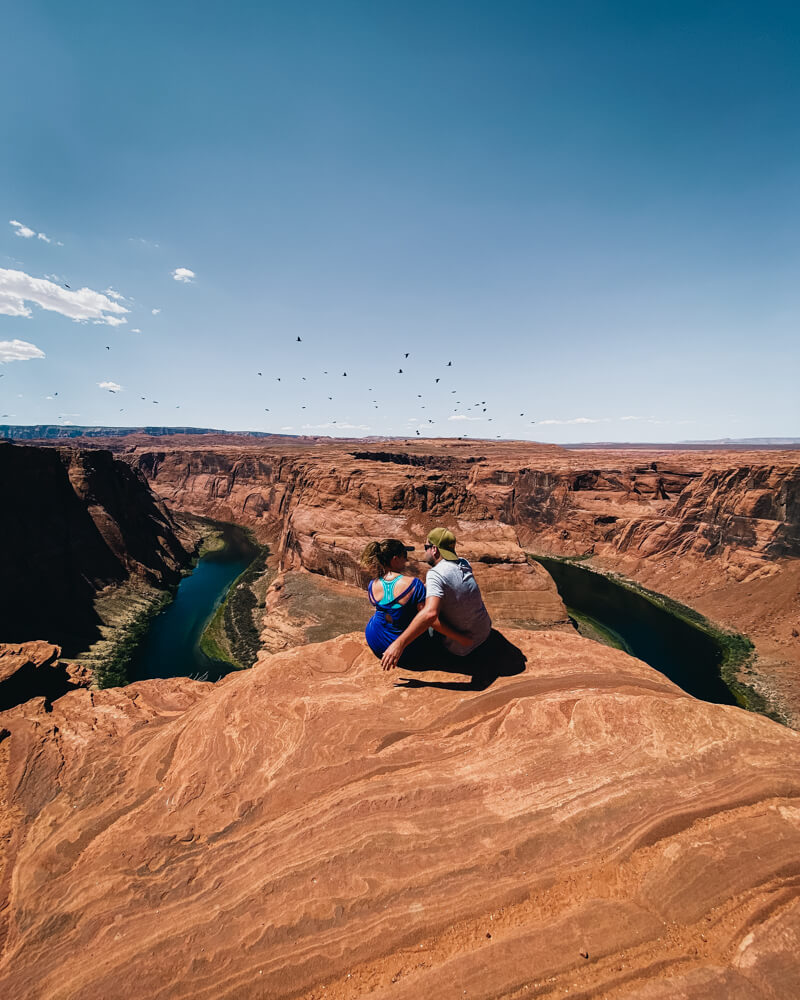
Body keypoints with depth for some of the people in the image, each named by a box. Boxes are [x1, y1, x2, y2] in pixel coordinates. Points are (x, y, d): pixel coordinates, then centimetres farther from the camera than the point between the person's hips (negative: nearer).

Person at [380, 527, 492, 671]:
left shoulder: (435, 574, -27)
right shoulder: (464, 564, -5)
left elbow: (430, 613, -42)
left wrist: (399, 643, -41)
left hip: (461, 647, -6)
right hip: (485, 632, 7)